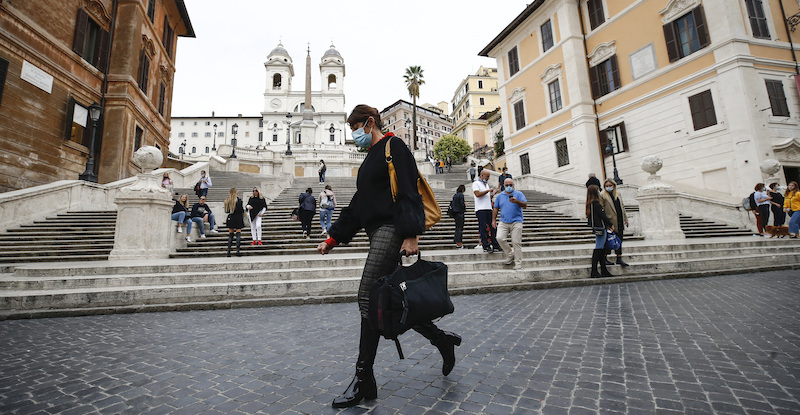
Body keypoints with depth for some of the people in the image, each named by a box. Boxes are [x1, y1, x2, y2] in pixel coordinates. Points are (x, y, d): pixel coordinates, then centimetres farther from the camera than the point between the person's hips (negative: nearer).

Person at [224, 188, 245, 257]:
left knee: (230, 235, 11)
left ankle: (228, 251, 11)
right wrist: (243, 212, 10)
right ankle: (237, 251, -7)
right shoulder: (238, 200, -10)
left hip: (230, 218, 4)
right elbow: (241, 210, -11)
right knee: (238, 234, -1)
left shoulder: (227, 200, 3)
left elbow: (226, 210, 7)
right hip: (238, 218, -4)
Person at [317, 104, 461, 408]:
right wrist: (333, 238, 21)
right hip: (379, 232, 10)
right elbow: (358, 203, 24)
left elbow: (407, 192, -15)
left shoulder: (393, 147, -2)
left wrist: (411, 234, -24)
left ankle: (364, 379, 1)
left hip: (392, 231, -10)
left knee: (368, 298, -11)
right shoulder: (372, 157, 25)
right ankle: (442, 340, 24)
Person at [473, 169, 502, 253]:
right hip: (480, 210, -7)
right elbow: (477, 194, -16)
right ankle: (486, 247, -2)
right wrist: (488, 190, -11)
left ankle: (496, 246, 9)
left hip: (489, 209, 7)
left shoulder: (487, 184, 23)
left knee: (493, 227, 4)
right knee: (483, 229, -6)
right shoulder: (476, 183, 0)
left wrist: (493, 193, 10)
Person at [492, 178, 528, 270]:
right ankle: (510, 254, 6)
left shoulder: (519, 194, 4)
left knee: (516, 242, -5)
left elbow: (525, 204, -9)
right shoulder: (500, 196, 14)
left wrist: (517, 201, -29)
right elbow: (495, 208, 18)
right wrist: (493, 220, 12)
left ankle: (518, 264, 4)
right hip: (503, 222, 3)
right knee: (500, 238, -17)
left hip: (516, 222, -3)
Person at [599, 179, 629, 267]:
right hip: (610, 221, -6)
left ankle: (619, 259, 20)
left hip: (620, 222, 7)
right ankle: (604, 259, 9)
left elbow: (622, 206, 18)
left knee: (619, 240, 11)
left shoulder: (617, 194, 12)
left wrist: (625, 218, 15)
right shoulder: (602, 195, -7)